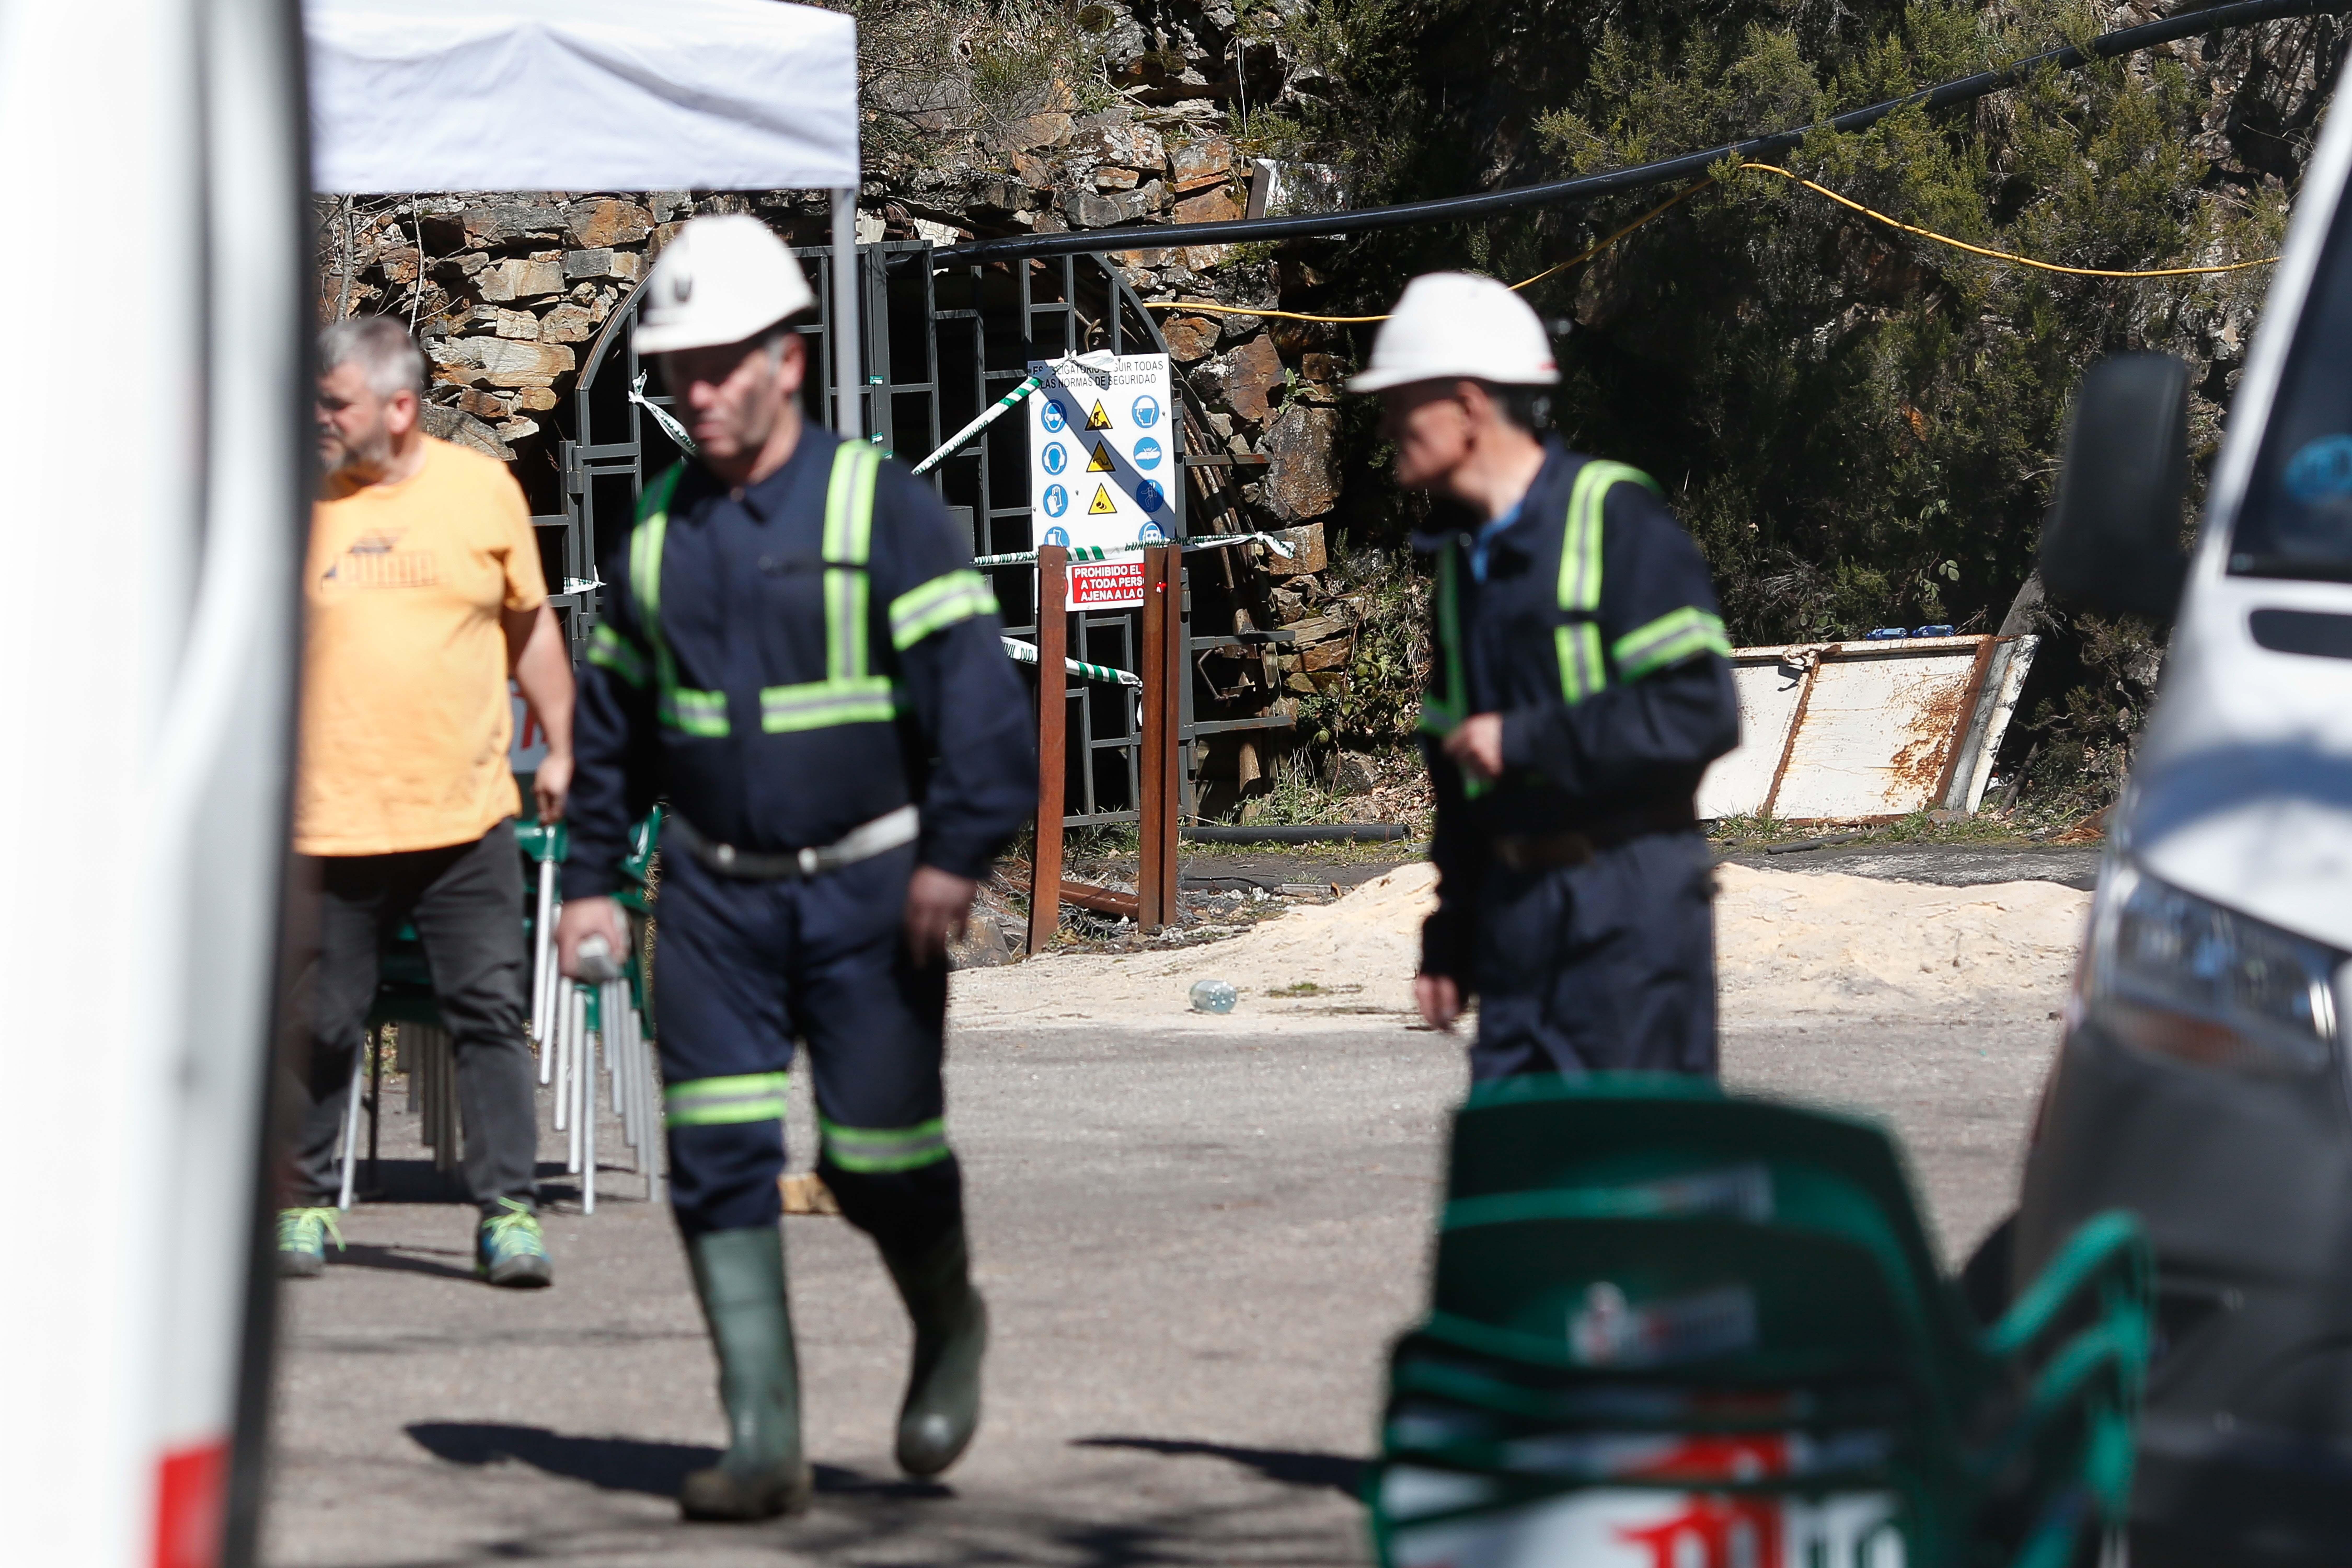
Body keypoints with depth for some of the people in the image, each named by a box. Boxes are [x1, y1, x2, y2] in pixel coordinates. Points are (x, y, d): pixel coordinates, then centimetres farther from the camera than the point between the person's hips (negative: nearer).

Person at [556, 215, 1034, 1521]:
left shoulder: (880, 508, -7)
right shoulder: (655, 534, 8)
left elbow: (969, 688, -13)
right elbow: (611, 718, 18)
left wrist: (958, 852, -21)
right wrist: (591, 876, 14)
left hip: (866, 886, -4)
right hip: (715, 892, 4)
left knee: (877, 1150, -1)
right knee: (718, 1160, -5)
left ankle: (949, 1331, 31)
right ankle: (762, 1445, -1)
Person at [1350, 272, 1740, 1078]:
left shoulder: (1614, 516, -8)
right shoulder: (1461, 556, 17)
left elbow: (1699, 711, -16)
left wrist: (1527, 741, -14)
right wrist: (1449, 942, 19)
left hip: (1629, 902, -7)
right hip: (1518, 905, 7)